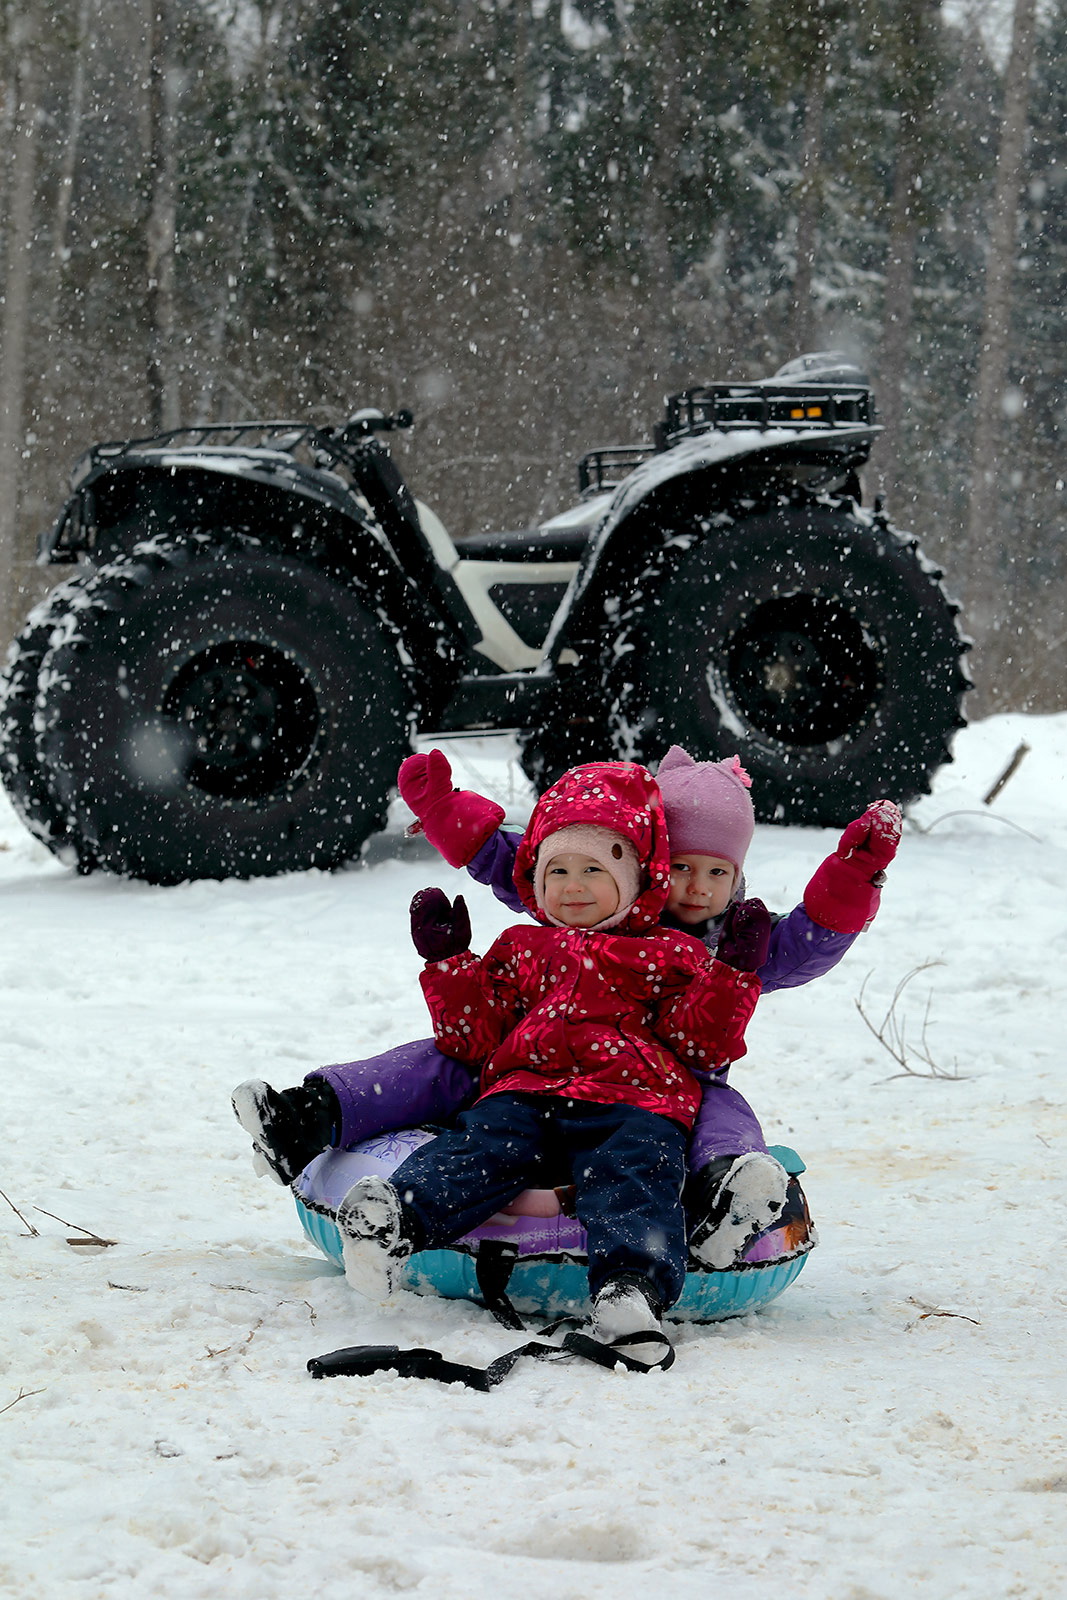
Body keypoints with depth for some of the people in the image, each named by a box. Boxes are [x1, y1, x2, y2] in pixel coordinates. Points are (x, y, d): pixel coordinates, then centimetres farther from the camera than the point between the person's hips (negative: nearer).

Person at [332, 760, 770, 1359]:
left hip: (633, 1101, -2)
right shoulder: (523, 949, 30)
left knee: (633, 1168, -34)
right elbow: (473, 1039, 24)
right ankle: (396, 1218, -55)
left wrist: (735, 972, 3)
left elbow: (701, 1043, 11)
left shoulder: (670, 955, 23)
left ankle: (632, 1283, -59)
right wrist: (448, 960, 20)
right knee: (481, 1145, -29)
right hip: (526, 1092, 2)